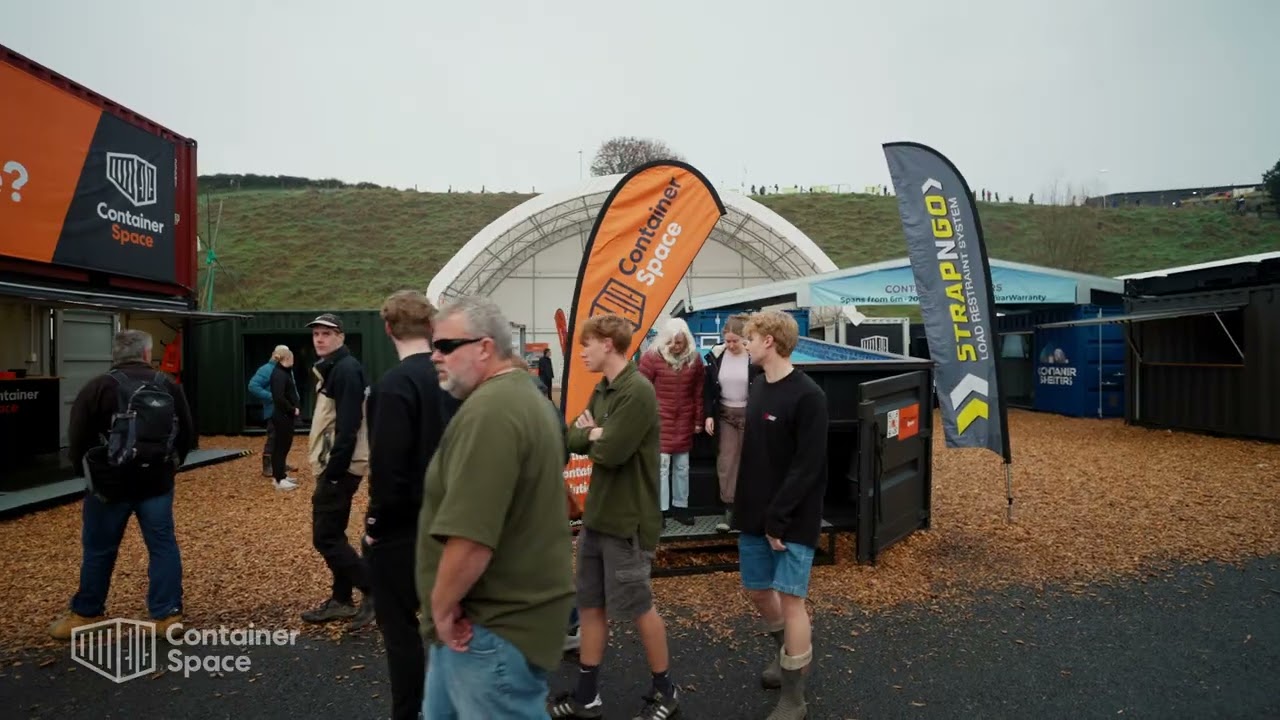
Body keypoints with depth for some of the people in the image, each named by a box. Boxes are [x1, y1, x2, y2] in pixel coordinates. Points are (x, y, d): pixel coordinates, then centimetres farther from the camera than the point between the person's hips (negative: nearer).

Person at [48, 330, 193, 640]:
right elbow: (187, 433, 7)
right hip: (157, 483, 2)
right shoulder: (169, 386, 2)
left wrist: (89, 472, 15)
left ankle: (86, 614, 27)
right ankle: (168, 615, 9)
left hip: (110, 483, -2)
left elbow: (77, 439, -3)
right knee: (163, 547, 7)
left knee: (99, 550, 13)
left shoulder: (97, 388, -8)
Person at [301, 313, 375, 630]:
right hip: (331, 465, 10)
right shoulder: (331, 368, 16)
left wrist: (334, 469, -22)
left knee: (325, 537, -6)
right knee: (333, 534, 14)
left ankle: (373, 589, 3)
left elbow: (348, 425, -23)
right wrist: (327, 467, 16)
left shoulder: (346, 369, -16)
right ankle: (341, 600, 24)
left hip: (339, 467, -10)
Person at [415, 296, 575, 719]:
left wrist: (443, 605, -13)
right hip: (496, 609, 10)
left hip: (493, 624, -10)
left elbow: (471, 536, -30)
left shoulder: (489, 410, -24)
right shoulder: (522, 395, 11)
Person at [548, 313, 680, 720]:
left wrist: (593, 434, -5)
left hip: (628, 519, -8)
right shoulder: (602, 390, 10)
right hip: (597, 514, 9)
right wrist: (595, 434, -14)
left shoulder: (638, 392, -20)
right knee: (589, 606, 14)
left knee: (638, 608, 6)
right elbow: (574, 439, 6)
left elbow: (609, 452, -25)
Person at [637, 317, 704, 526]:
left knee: (682, 466, 12)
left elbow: (699, 392, 8)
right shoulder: (652, 357, -9)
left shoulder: (694, 359, 2)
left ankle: (680, 506, 25)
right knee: (661, 465, -2)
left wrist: (698, 420, 9)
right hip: (659, 419, -4)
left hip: (684, 421, 4)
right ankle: (659, 510, 6)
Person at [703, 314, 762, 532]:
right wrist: (708, 415, -1)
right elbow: (708, 388, 5)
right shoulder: (716, 355, -1)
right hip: (724, 414, 3)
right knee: (726, 461, 2)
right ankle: (729, 509, 7)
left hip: (749, 415, -3)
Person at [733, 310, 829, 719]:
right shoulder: (757, 388, 7)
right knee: (758, 591, 16)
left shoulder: (808, 396, -17)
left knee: (790, 597, -1)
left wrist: (778, 520, -19)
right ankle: (787, 654, 42)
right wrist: (746, 507, 7)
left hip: (793, 520, -7)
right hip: (756, 515, 8)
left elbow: (807, 467, -19)